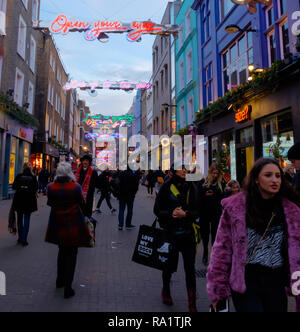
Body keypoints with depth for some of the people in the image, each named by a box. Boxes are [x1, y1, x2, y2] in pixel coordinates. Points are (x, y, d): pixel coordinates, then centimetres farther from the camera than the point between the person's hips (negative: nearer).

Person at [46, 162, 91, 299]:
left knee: (62, 251, 26)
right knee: (71, 255, 11)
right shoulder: (76, 187, -18)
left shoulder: (51, 187, -11)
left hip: (58, 224, 4)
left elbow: (50, 203, 4)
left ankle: (60, 280, 41)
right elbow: (82, 204, -6)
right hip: (73, 226, -3)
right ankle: (67, 288, 15)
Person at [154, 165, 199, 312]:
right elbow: (157, 209, -2)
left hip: (188, 234, 1)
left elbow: (197, 211, 2)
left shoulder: (192, 187, 3)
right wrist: (171, 213, -19)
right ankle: (166, 291, 45)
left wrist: (185, 214, -16)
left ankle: (192, 304, 16)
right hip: (170, 233, -1)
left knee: (190, 269, 2)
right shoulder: (166, 187, -3)